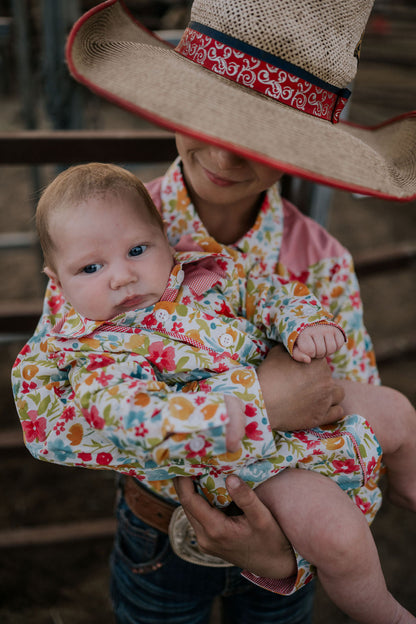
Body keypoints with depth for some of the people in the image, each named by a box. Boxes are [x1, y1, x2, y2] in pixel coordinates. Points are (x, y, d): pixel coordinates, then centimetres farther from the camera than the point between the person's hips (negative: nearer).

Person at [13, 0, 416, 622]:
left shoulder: (323, 262, -20)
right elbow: (41, 411, -32)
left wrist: (288, 557, -31)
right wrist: (252, 403, -39)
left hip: (280, 526, 1)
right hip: (159, 533, -1)